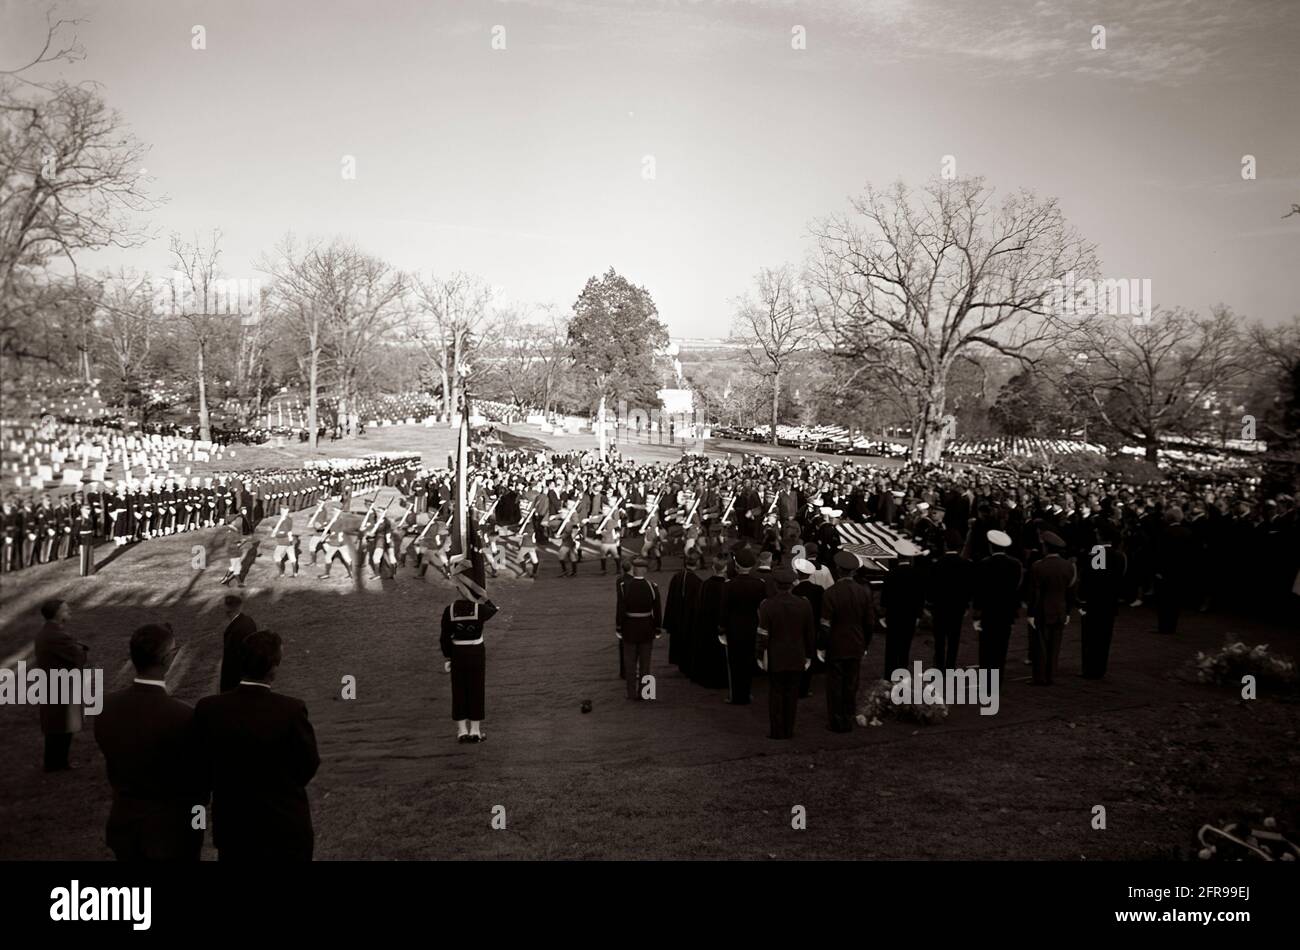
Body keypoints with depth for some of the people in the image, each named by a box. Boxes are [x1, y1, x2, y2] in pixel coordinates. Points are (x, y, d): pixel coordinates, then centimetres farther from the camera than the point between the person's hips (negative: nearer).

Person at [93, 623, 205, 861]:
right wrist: (197, 806, 8)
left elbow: (113, 766, 4)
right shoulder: (181, 715, -26)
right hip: (171, 829, -5)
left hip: (123, 825, 5)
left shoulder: (108, 706, -9)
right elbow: (196, 777, -13)